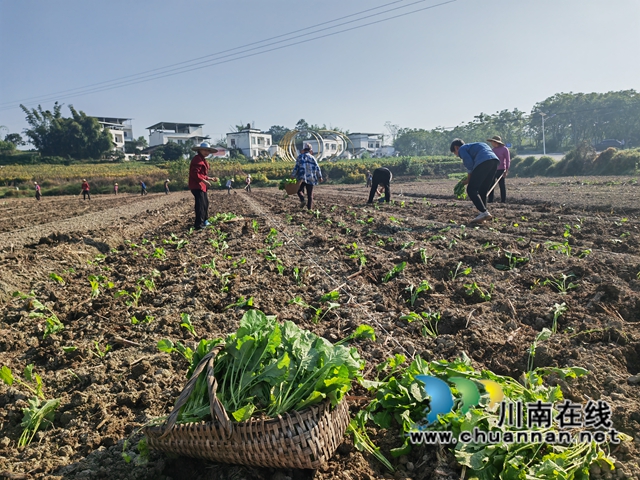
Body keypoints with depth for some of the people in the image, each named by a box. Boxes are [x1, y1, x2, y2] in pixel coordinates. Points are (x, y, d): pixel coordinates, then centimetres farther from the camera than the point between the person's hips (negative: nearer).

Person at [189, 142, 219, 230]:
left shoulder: (203, 160, 19)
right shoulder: (197, 160, -15)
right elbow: (195, 174, -24)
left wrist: (211, 178, 18)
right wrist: (204, 180, -28)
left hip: (201, 185, 11)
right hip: (197, 185, -11)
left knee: (205, 203, 20)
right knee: (200, 204, -12)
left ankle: (204, 220, 34)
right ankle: (198, 224, -9)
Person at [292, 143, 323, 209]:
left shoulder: (300, 157, 3)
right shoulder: (312, 157, 4)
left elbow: (296, 167, -4)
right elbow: (317, 168, 3)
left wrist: (293, 176, 3)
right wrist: (320, 177, 14)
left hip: (301, 178, -1)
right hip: (311, 179, 1)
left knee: (299, 190, 18)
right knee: (310, 194, 7)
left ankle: (302, 200, -8)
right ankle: (309, 208, 3)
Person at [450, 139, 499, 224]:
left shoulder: (462, 149, 13)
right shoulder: (471, 146, 39)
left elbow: (469, 162, -4)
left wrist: (469, 178, 9)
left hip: (483, 162, -9)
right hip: (494, 160, 9)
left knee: (471, 190, -4)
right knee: (482, 191, 14)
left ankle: (484, 213, -16)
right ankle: (483, 216, 11)